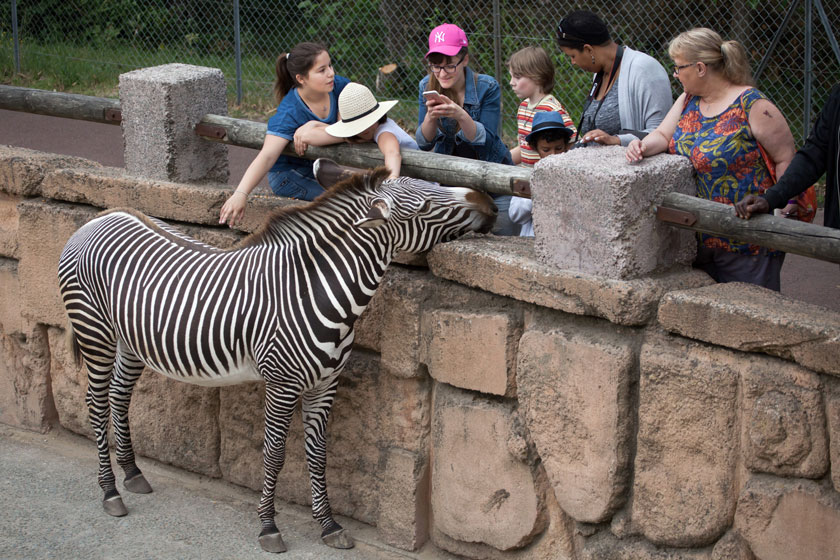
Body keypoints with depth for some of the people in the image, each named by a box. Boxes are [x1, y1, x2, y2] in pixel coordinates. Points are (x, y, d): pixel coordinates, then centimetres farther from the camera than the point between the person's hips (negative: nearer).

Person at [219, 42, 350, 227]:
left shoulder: (339, 86, -13)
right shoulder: (290, 113, -28)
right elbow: (266, 156, -37)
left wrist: (317, 133, -35)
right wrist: (240, 194, -51)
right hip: (289, 174, -6)